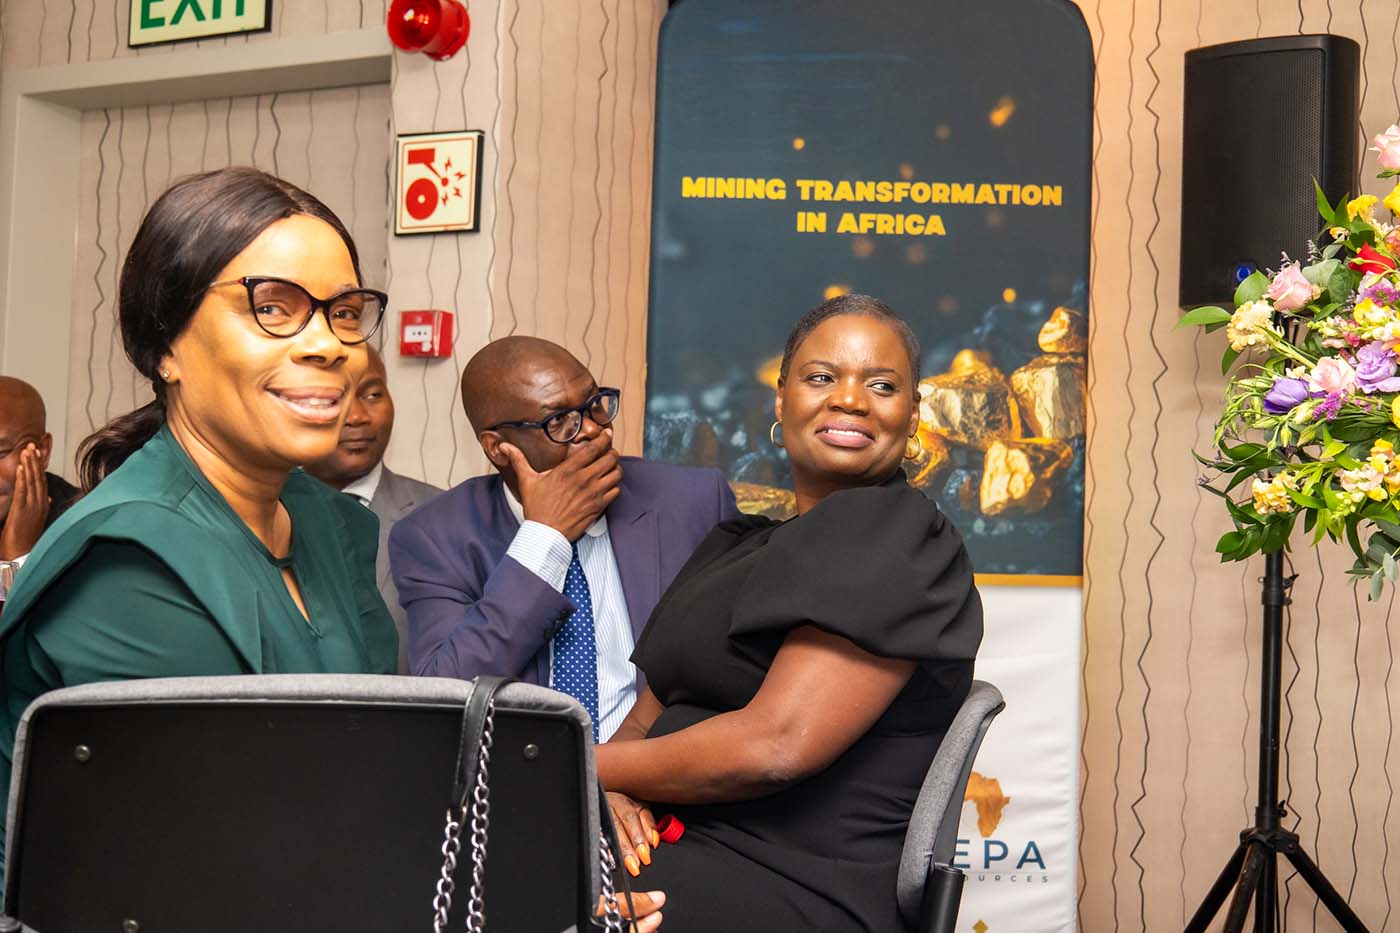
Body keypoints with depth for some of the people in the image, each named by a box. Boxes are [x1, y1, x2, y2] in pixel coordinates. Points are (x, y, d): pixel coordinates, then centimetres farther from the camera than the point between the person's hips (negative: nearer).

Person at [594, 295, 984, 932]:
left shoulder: (893, 532, -9)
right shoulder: (740, 546, 18)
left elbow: (775, 745, -19)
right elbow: (650, 716, 13)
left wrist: (579, 767, -8)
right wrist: (612, 788, -10)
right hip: (676, 849, 7)